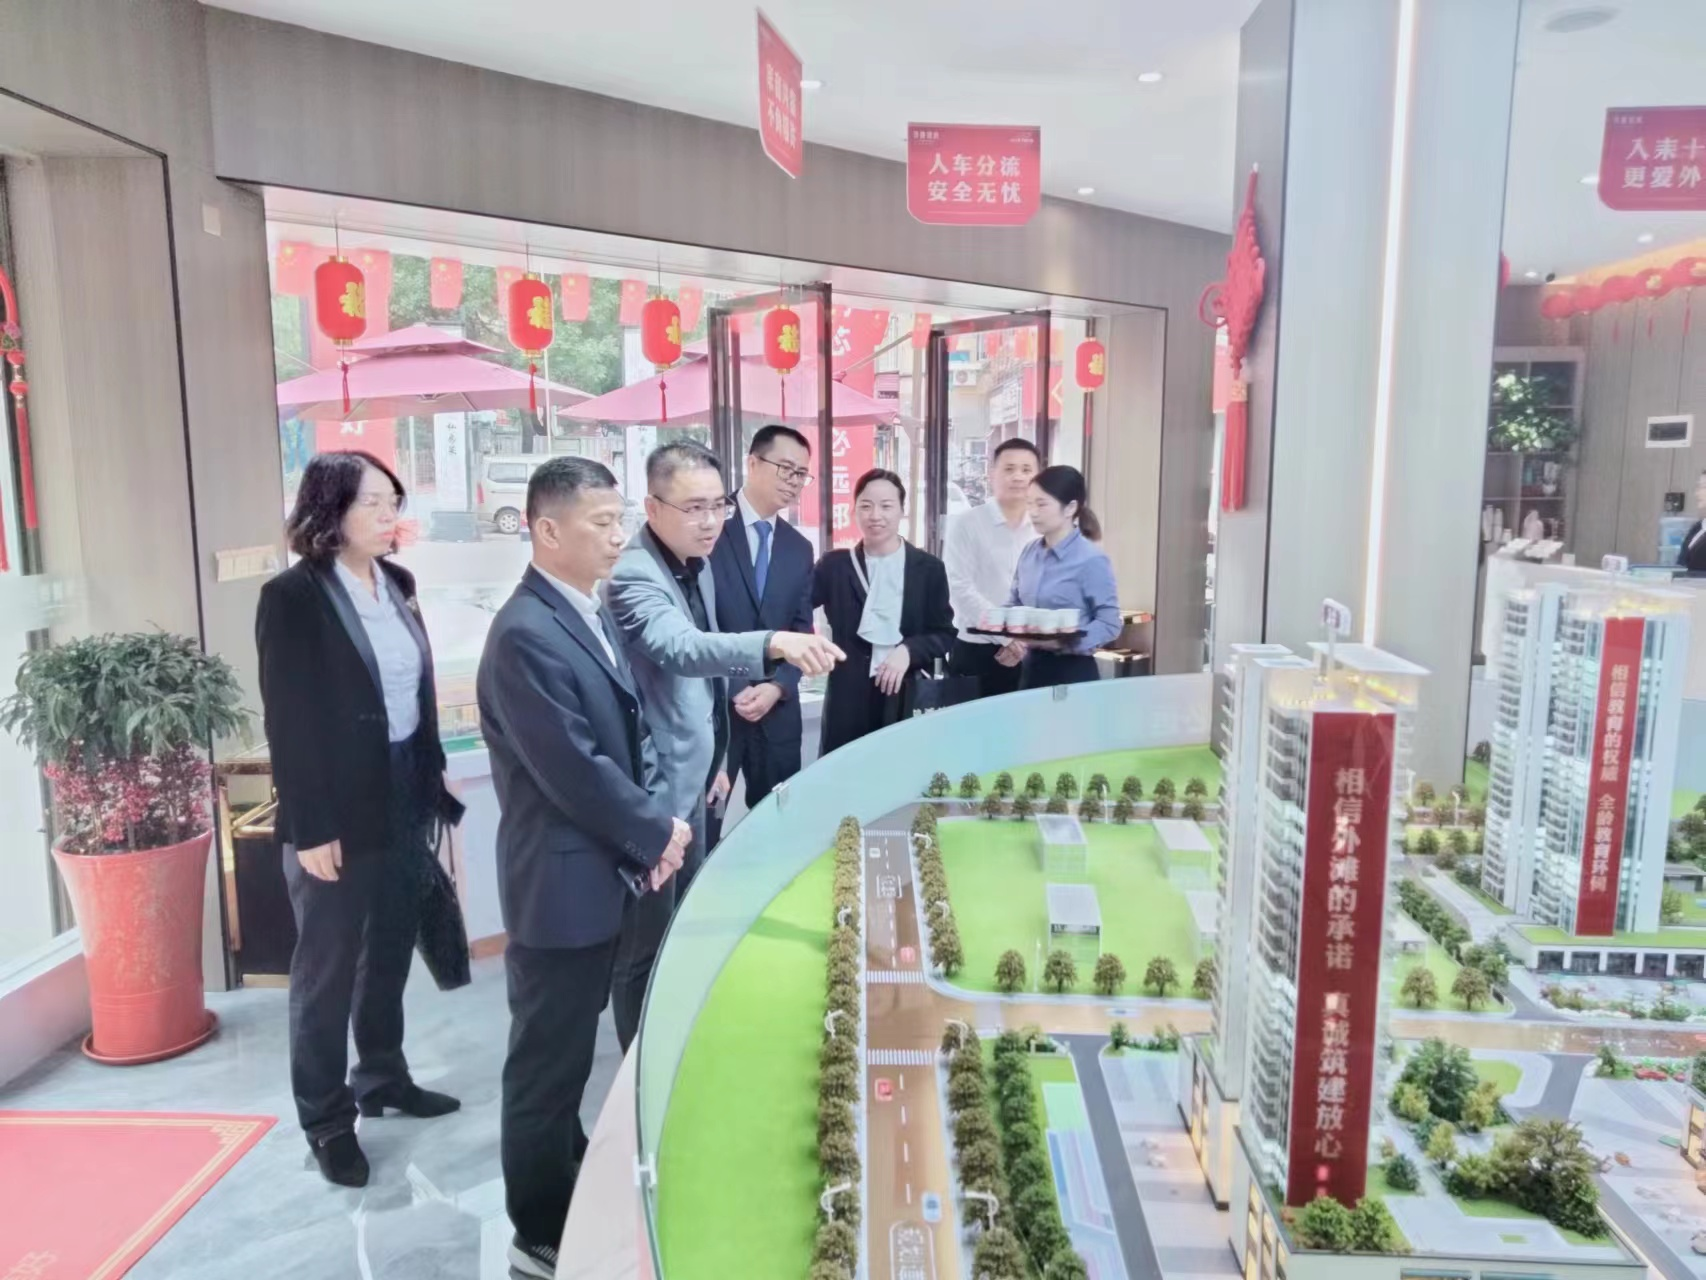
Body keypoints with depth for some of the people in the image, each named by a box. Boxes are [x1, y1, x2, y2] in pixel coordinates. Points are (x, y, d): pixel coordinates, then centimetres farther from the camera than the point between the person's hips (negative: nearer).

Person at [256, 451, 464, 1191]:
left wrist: (433, 778, 11)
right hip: (339, 811, -6)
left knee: (390, 950, 18)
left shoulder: (396, 583, 6)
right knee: (328, 966, 8)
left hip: (406, 796, 6)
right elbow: (288, 721, -15)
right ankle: (326, 1119, 23)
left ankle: (382, 1077, 37)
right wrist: (311, 828, -15)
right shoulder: (292, 597, -14)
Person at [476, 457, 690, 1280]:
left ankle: (574, 1193, 40)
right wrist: (657, 834, -11)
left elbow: (630, 732, 12)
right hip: (562, 882, -9)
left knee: (571, 1052, 23)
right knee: (549, 1063, 8)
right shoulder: (525, 635, -21)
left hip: (604, 872, 9)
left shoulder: (593, 615, 9)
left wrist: (651, 827, -2)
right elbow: (576, 771, -23)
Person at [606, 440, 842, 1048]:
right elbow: (678, 647, -42)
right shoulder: (633, 575, -23)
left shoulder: (699, 568, 7)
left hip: (689, 779, 10)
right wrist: (773, 643, -56)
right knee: (646, 945, 5)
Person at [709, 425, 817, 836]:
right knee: (702, 822, 3)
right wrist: (733, 689, -14)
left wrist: (777, 687, -6)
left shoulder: (799, 548, 12)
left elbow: (801, 629, 11)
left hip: (777, 708, 6)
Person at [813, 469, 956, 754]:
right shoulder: (834, 565, 6)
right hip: (848, 700, 0)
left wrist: (908, 650, -11)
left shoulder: (929, 568, 6)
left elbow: (944, 634, 5)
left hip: (907, 700, 0)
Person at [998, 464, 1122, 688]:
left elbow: (1110, 624, -14)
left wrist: (1062, 641, -25)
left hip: (1072, 672, -6)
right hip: (1031, 668, 6)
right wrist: (1010, 640, -5)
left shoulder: (1091, 560, -12)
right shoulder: (1029, 553, 6)